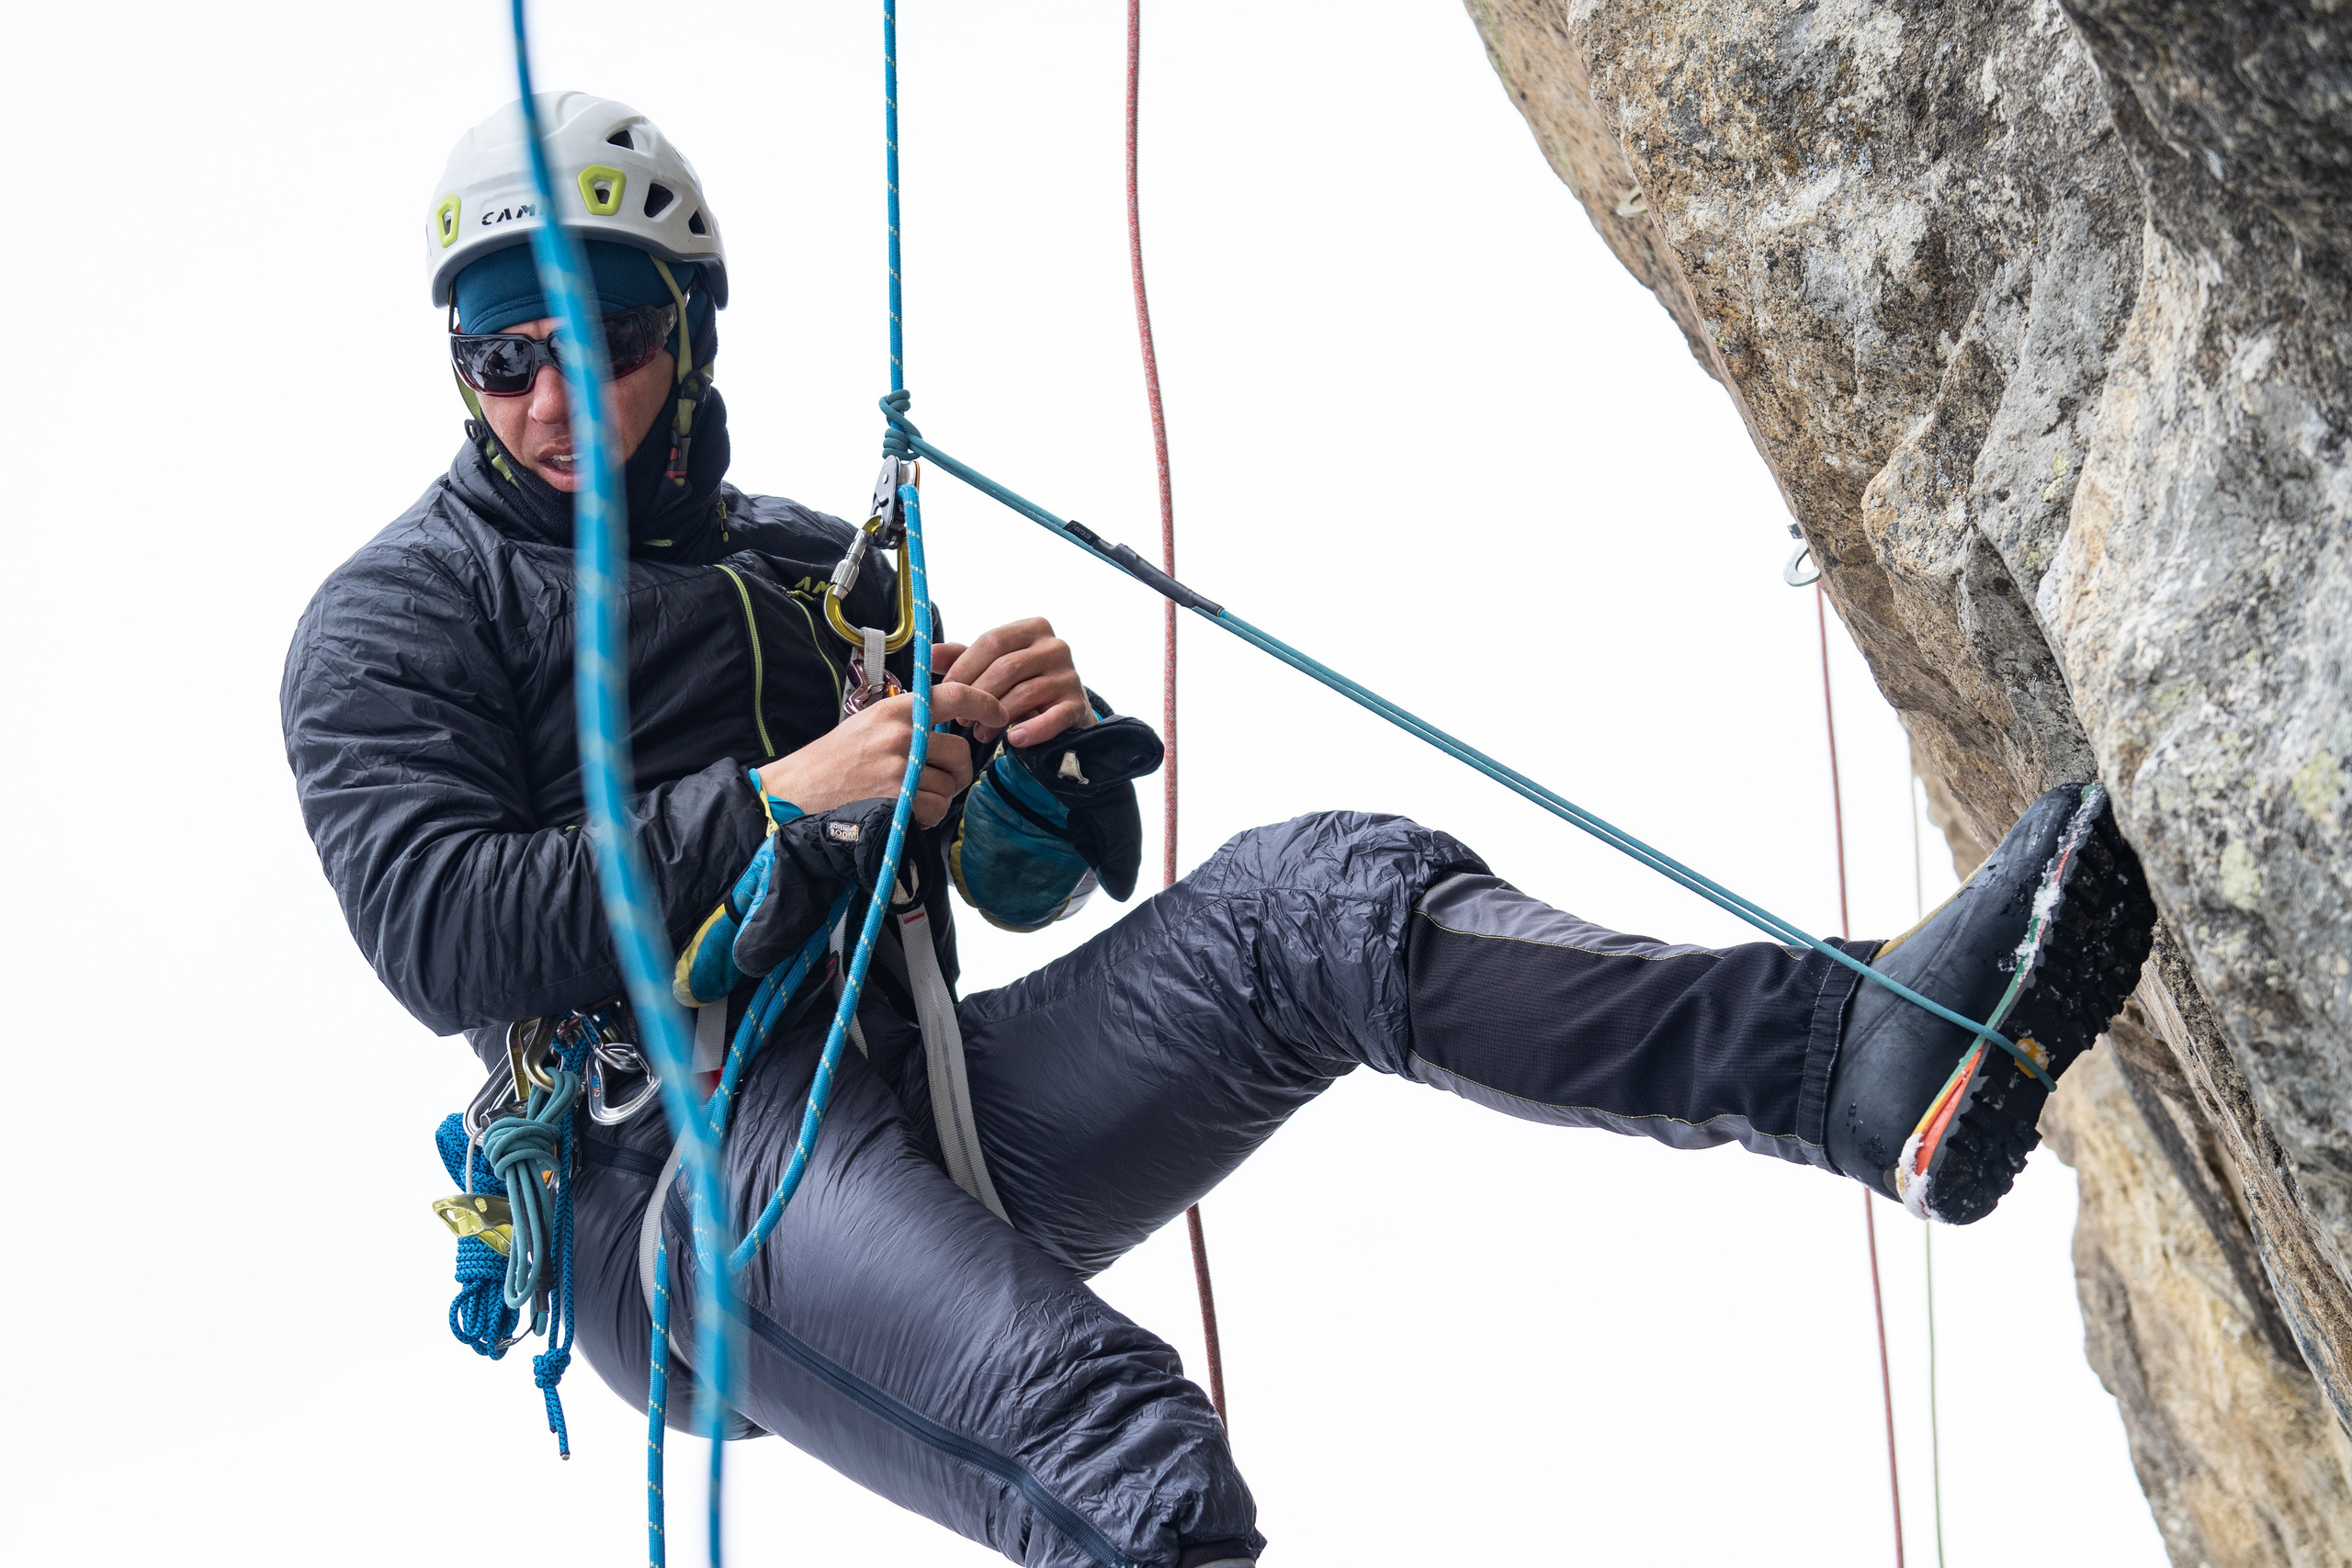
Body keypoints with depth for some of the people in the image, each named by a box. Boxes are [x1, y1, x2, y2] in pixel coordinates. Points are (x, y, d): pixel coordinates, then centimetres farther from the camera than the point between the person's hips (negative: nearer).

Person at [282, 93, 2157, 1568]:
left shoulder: (813, 567, 23)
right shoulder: (396, 618, 7)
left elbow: (1049, 877, 21)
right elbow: (436, 935, -11)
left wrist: (1051, 744, -3)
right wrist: (775, 805, -14)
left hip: (934, 1105, 5)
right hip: (693, 1174, -5)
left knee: (1314, 897, -20)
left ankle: (1876, 1061, -36)